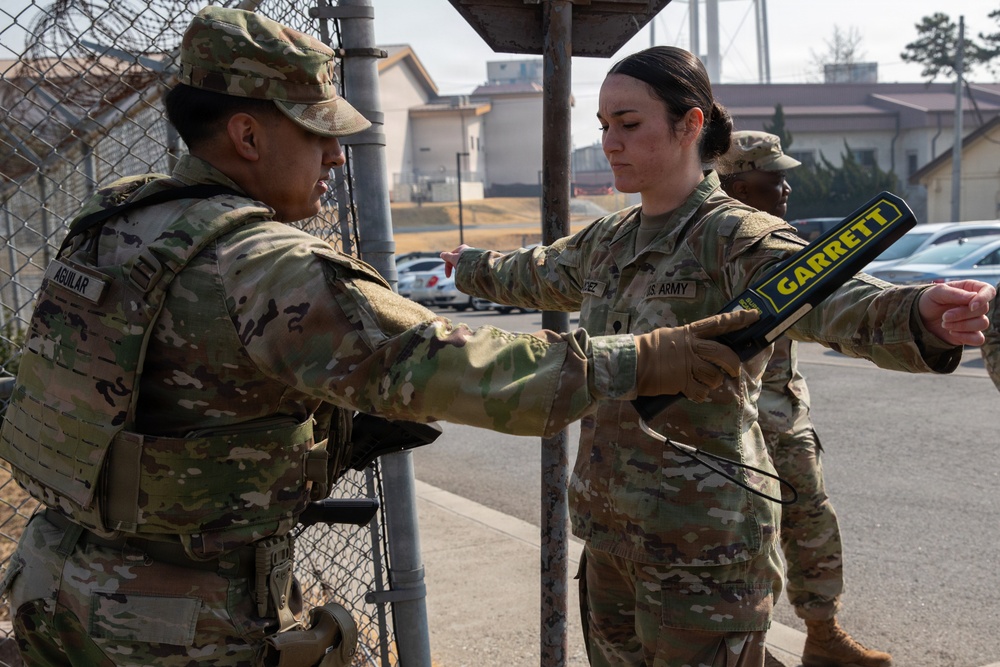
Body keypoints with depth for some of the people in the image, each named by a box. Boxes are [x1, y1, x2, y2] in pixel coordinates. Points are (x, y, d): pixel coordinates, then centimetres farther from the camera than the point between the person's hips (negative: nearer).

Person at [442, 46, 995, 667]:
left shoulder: (737, 239, -15)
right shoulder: (608, 241, 10)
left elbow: (823, 293, -35)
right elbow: (535, 275, 31)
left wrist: (918, 313, -55)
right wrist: (473, 265, 49)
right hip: (610, 528, 8)